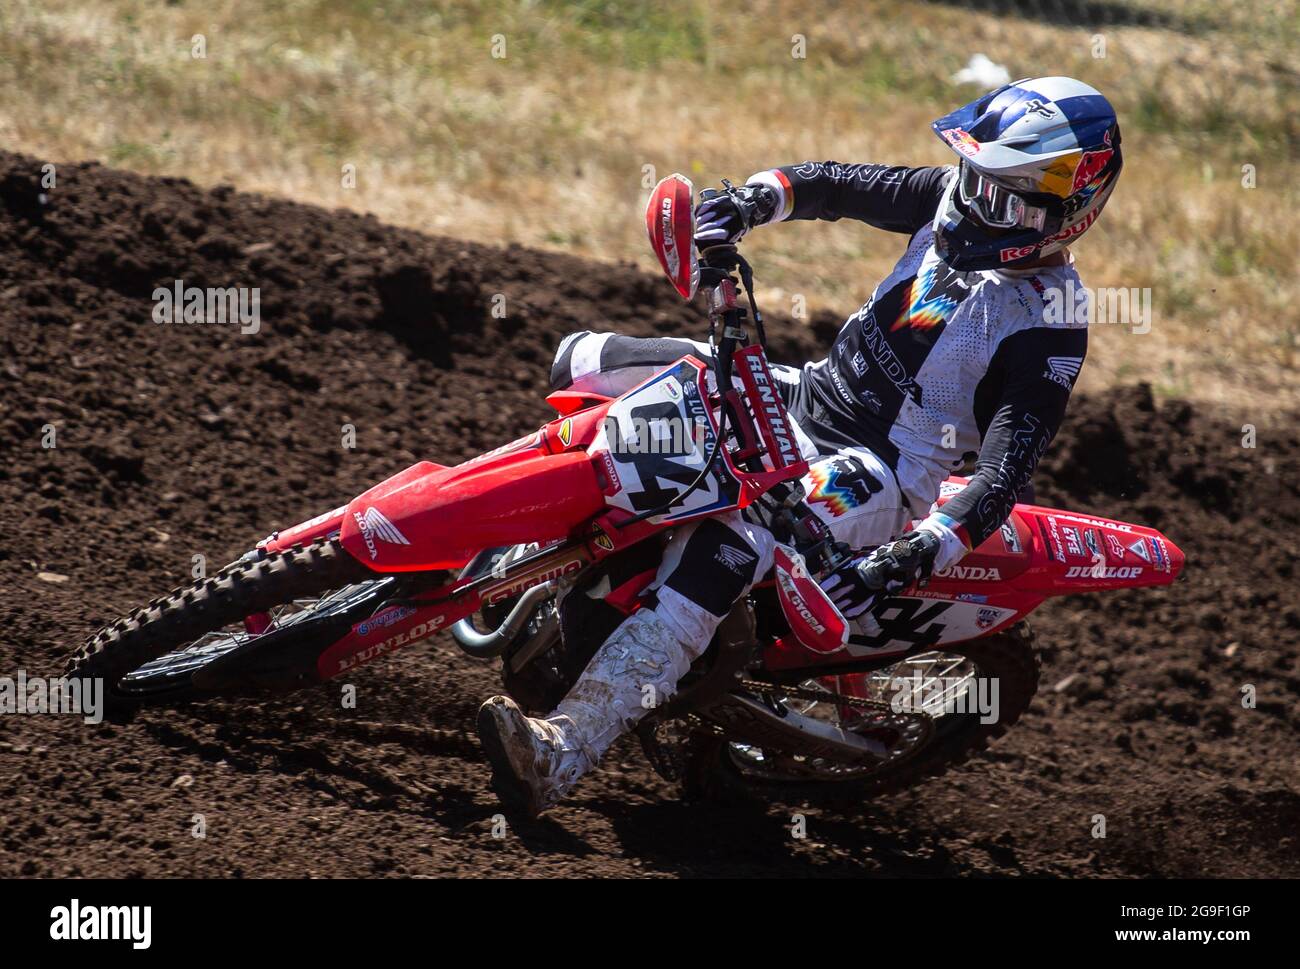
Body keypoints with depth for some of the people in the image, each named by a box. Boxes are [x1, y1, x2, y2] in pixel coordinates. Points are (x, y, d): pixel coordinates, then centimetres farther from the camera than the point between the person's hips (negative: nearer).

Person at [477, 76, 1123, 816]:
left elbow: (1005, 473, -24)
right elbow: (838, 185, 8)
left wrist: (912, 558, -37)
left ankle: (566, 754, -47)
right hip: (808, 396, 9)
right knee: (588, 361, 3)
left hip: (881, 472, -9)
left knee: (729, 544, -38)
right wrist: (754, 201, -13)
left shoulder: (1049, 327, -19)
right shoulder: (954, 202, 0)